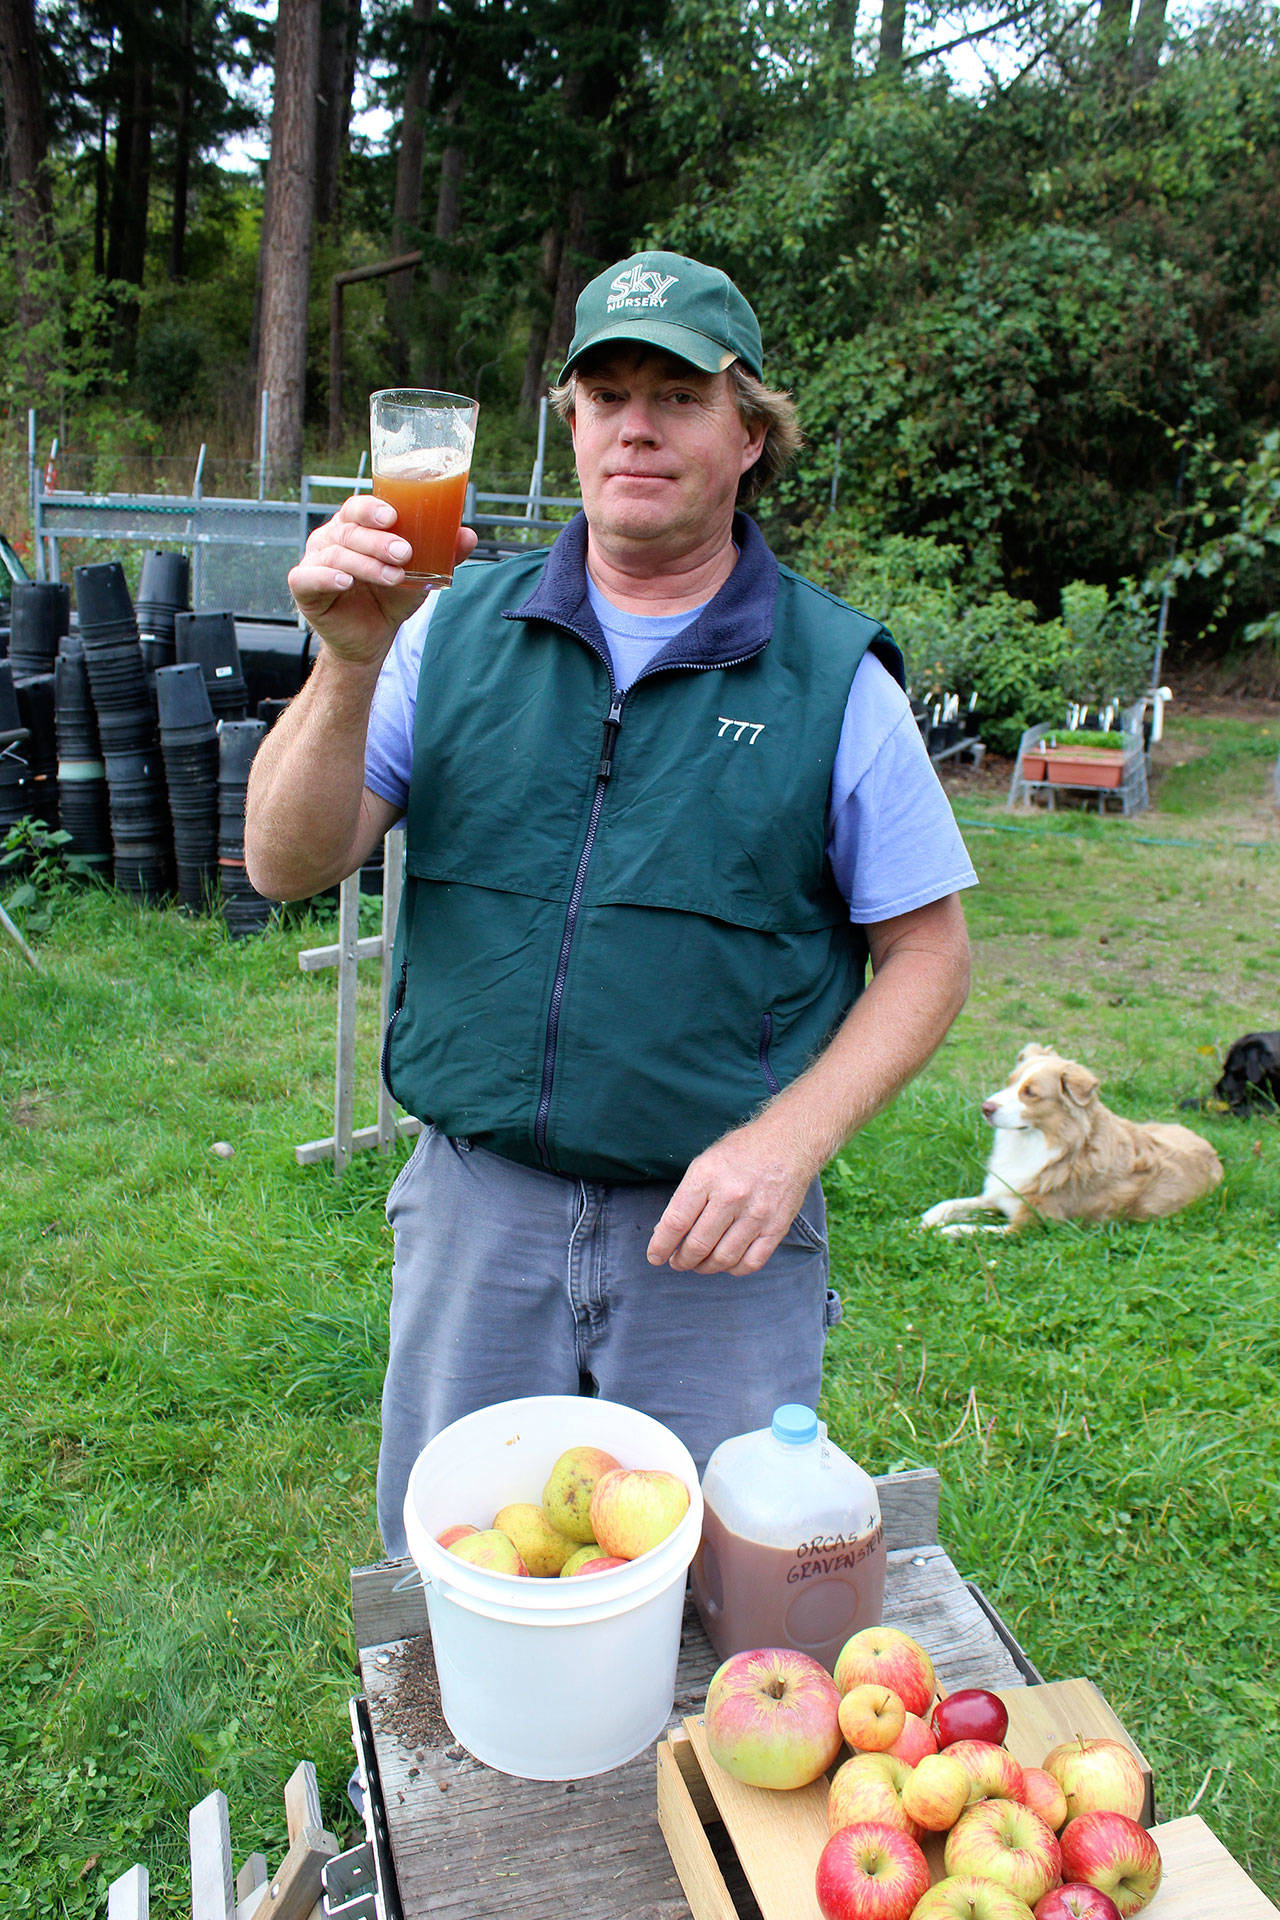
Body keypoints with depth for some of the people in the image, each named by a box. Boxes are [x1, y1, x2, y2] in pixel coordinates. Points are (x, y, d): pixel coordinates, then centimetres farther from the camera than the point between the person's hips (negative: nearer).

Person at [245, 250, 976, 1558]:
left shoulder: (833, 676, -4)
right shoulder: (458, 631, 1)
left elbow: (927, 954, -1)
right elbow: (288, 868, -2)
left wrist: (787, 1142, -14)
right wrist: (349, 664, -18)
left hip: (714, 1228, -1)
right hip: (473, 1213, 2)